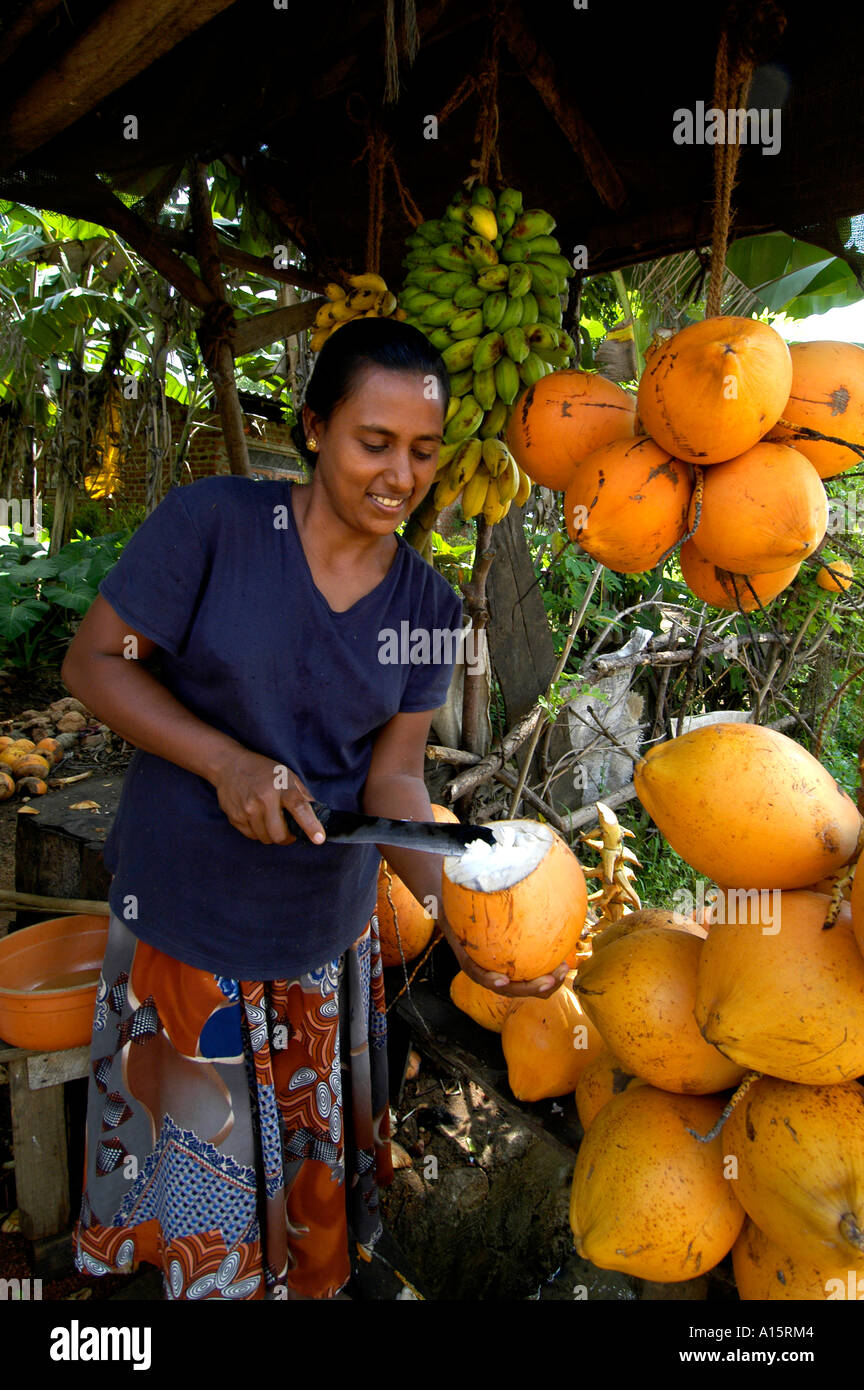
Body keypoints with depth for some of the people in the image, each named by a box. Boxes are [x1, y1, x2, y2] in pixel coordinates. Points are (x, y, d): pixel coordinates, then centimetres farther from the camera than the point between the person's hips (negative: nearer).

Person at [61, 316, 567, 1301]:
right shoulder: (212, 523, -14)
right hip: (182, 915, -3)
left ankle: (312, 1283, 52)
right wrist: (228, 761, -23)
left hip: (328, 928, 4)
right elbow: (93, 662, -9)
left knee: (309, 1161, 22)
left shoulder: (429, 608, -3)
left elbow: (392, 777, -6)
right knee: (197, 1155, 16)